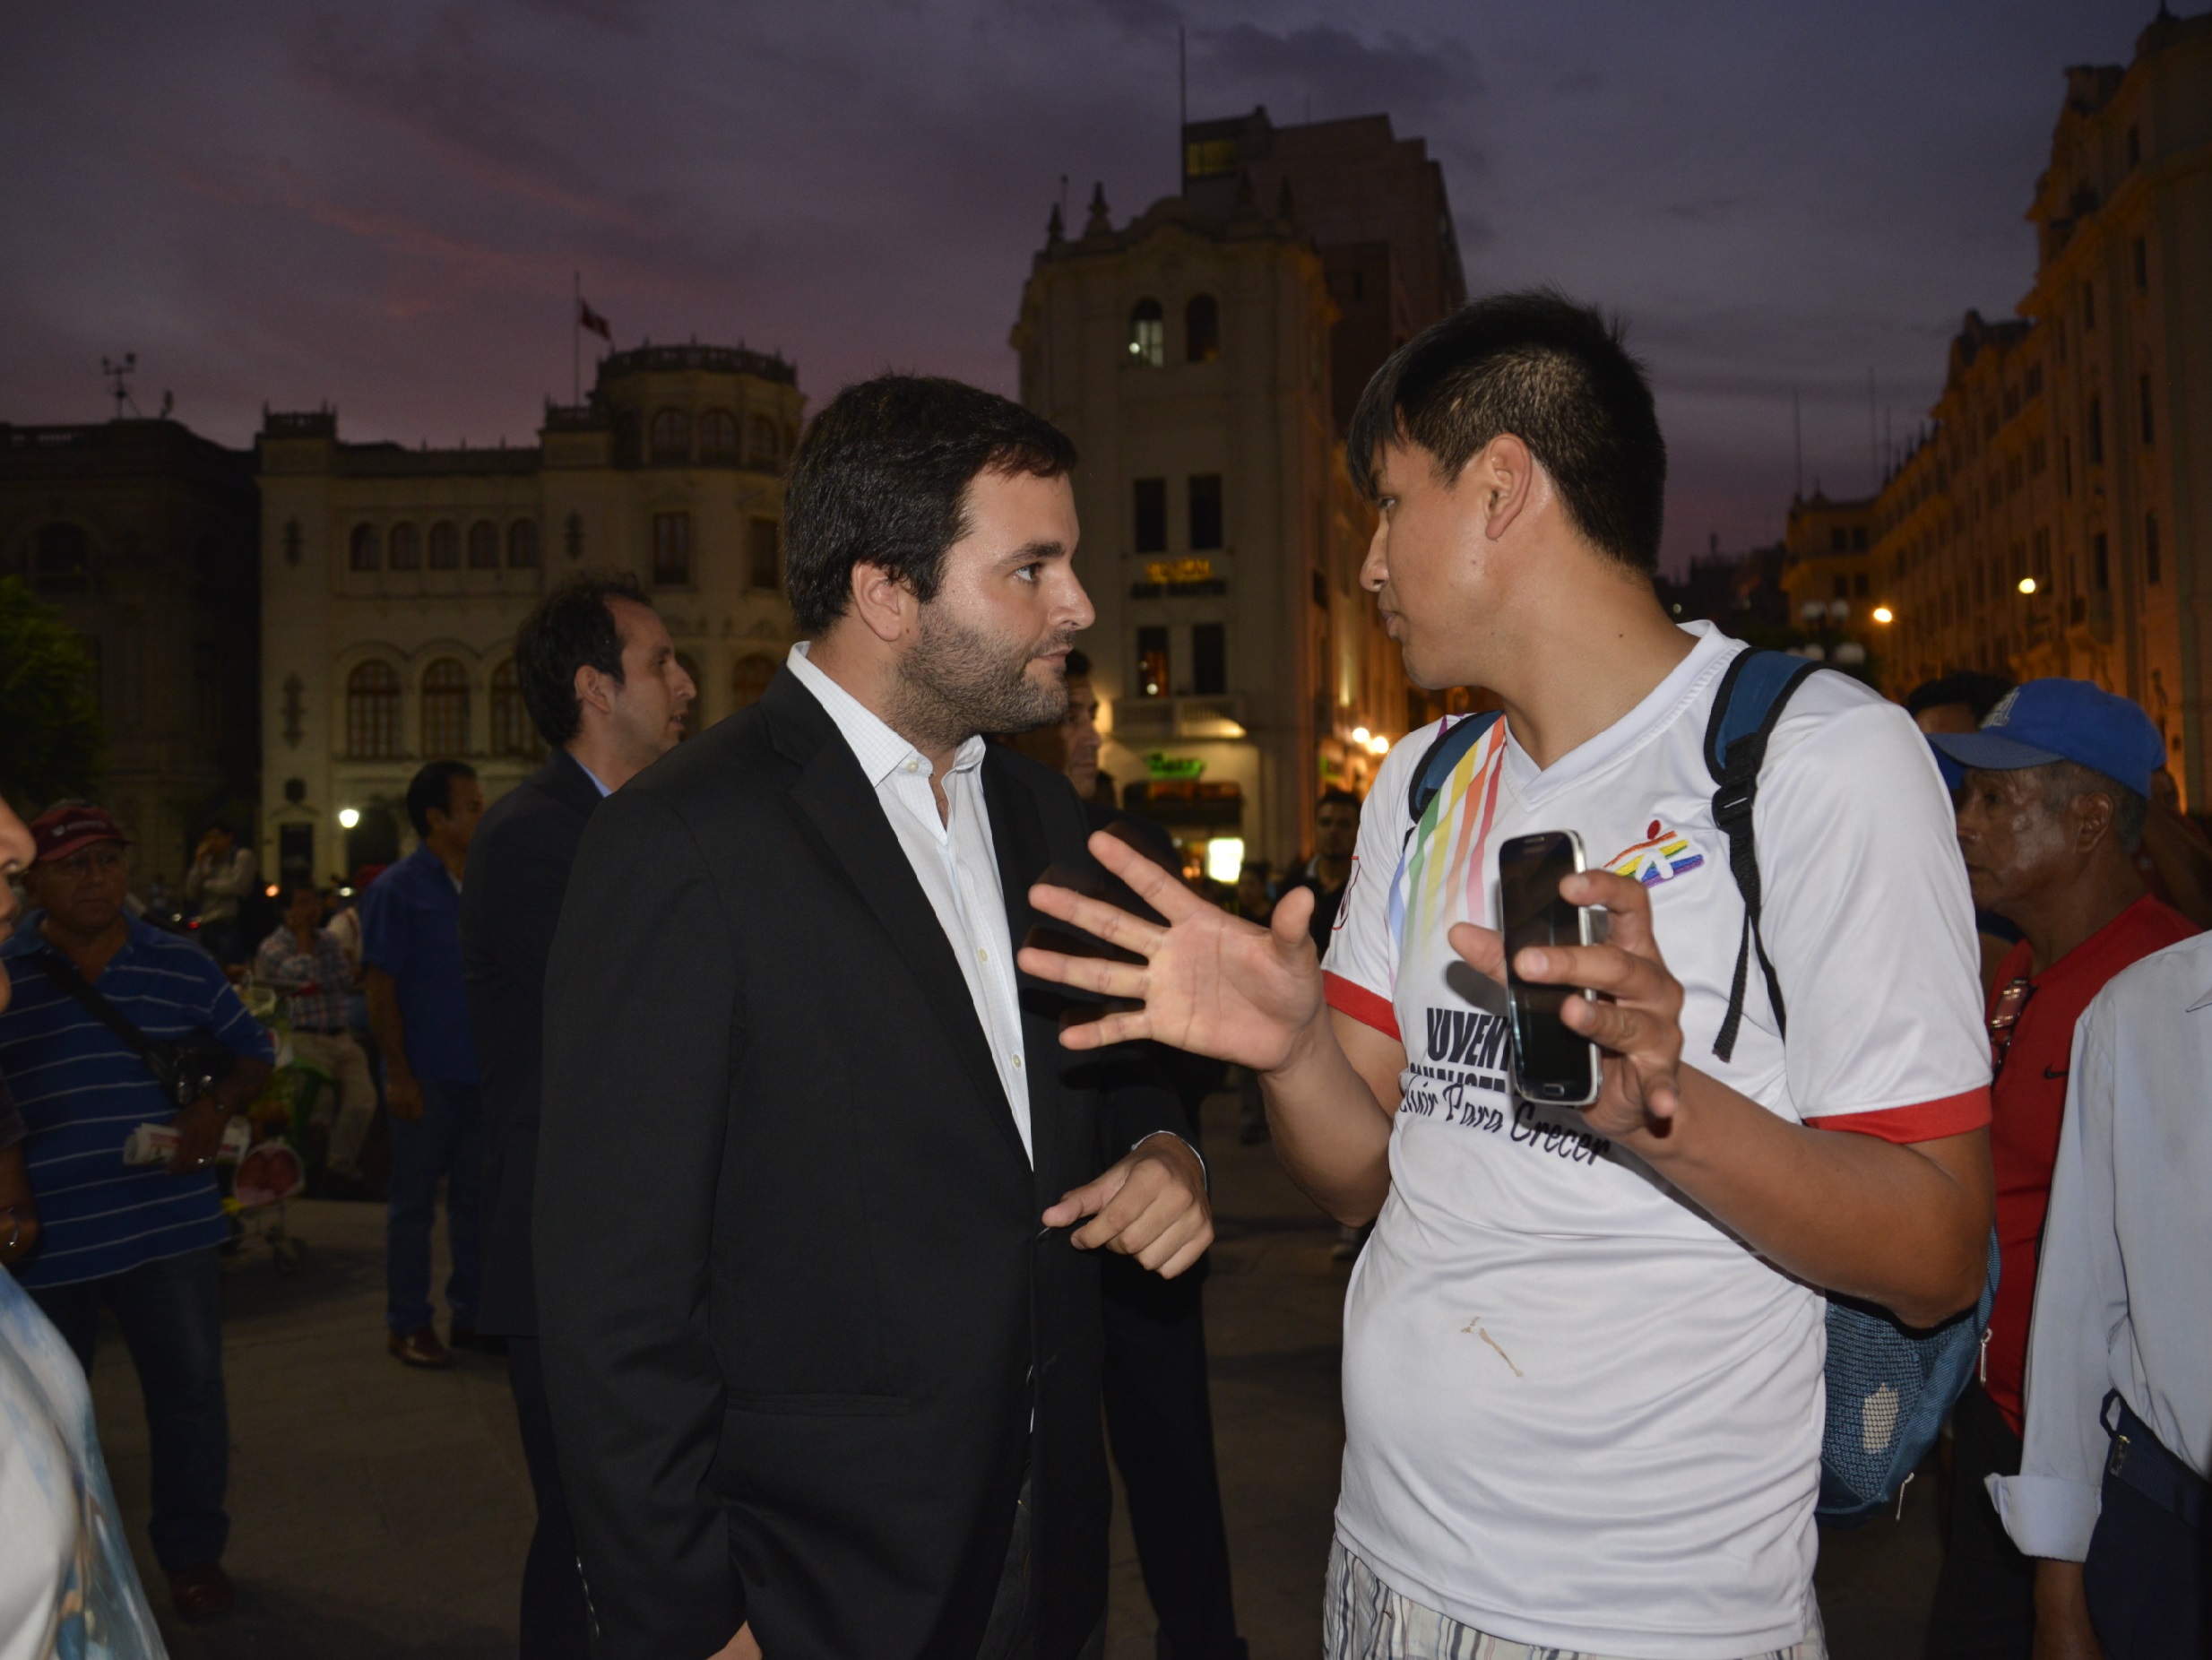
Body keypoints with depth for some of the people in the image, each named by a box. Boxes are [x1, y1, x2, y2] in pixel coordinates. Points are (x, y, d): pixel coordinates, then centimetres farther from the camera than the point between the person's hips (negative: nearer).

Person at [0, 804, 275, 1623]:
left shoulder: (179, 964, 2)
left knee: (190, 1392, 6)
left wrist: (215, 1109, -8)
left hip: (168, 1223, 0)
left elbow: (250, 1050, 11)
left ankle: (192, 1551, 25)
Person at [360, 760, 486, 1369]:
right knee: (415, 1199, 4)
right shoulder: (398, 889, -6)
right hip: (428, 1073, -5)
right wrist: (399, 1074, -14)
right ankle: (408, 1325, 14)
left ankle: (470, 1313, 22)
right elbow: (381, 990, -9)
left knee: (475, 1195, 12)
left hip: (483, 1068, 5)